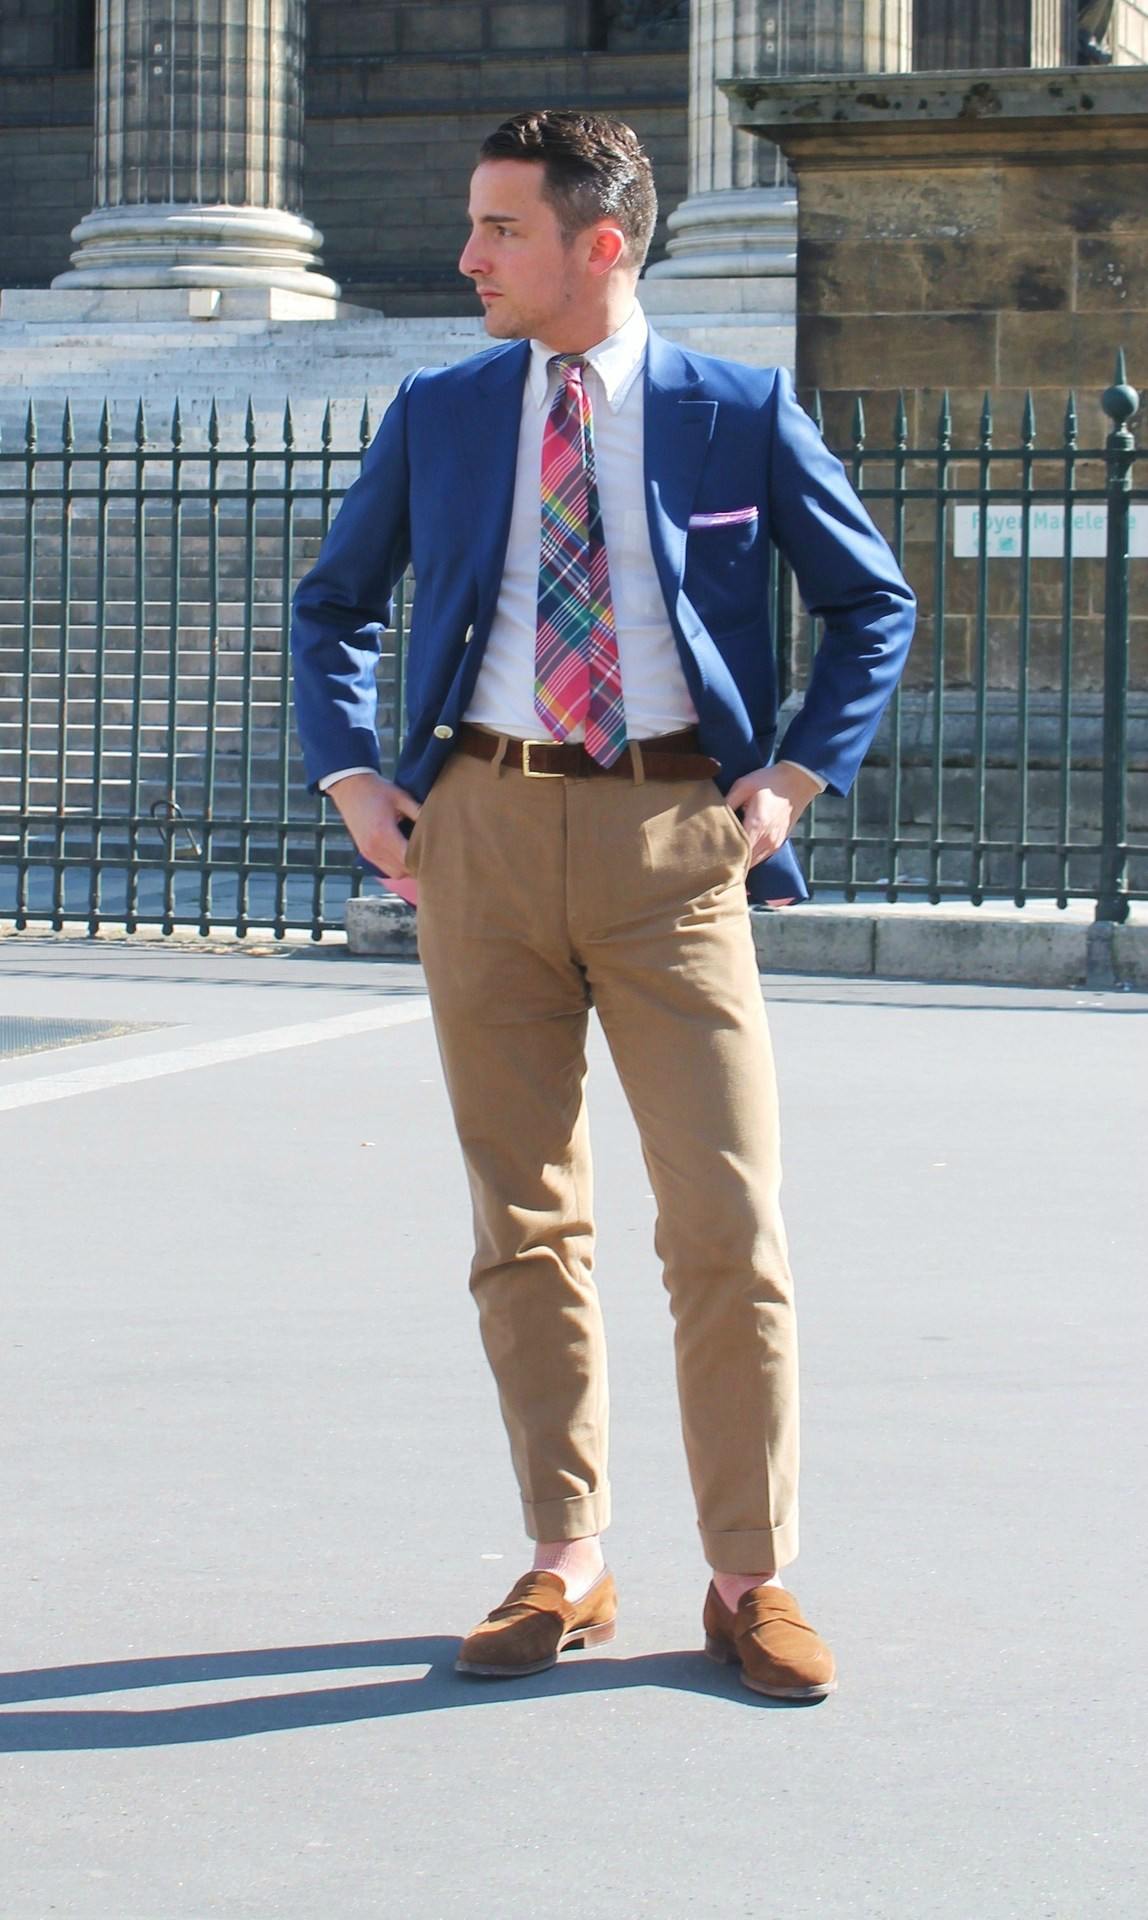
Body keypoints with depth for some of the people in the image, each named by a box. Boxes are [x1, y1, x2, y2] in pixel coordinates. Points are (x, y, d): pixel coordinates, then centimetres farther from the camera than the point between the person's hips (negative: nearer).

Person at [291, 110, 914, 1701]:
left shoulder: (741, 416, 3)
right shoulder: (437, 417, 10)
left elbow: (875, 605, 12)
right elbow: (334, 602, 23)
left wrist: (799, 776, 2)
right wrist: (348, 776, 9)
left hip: (671, 833, -2)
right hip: (483, 830, 3)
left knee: (728, 1221, -6)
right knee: (525, 1220, 5)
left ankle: (752, 1581, 5)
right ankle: (565, 1568, 15)